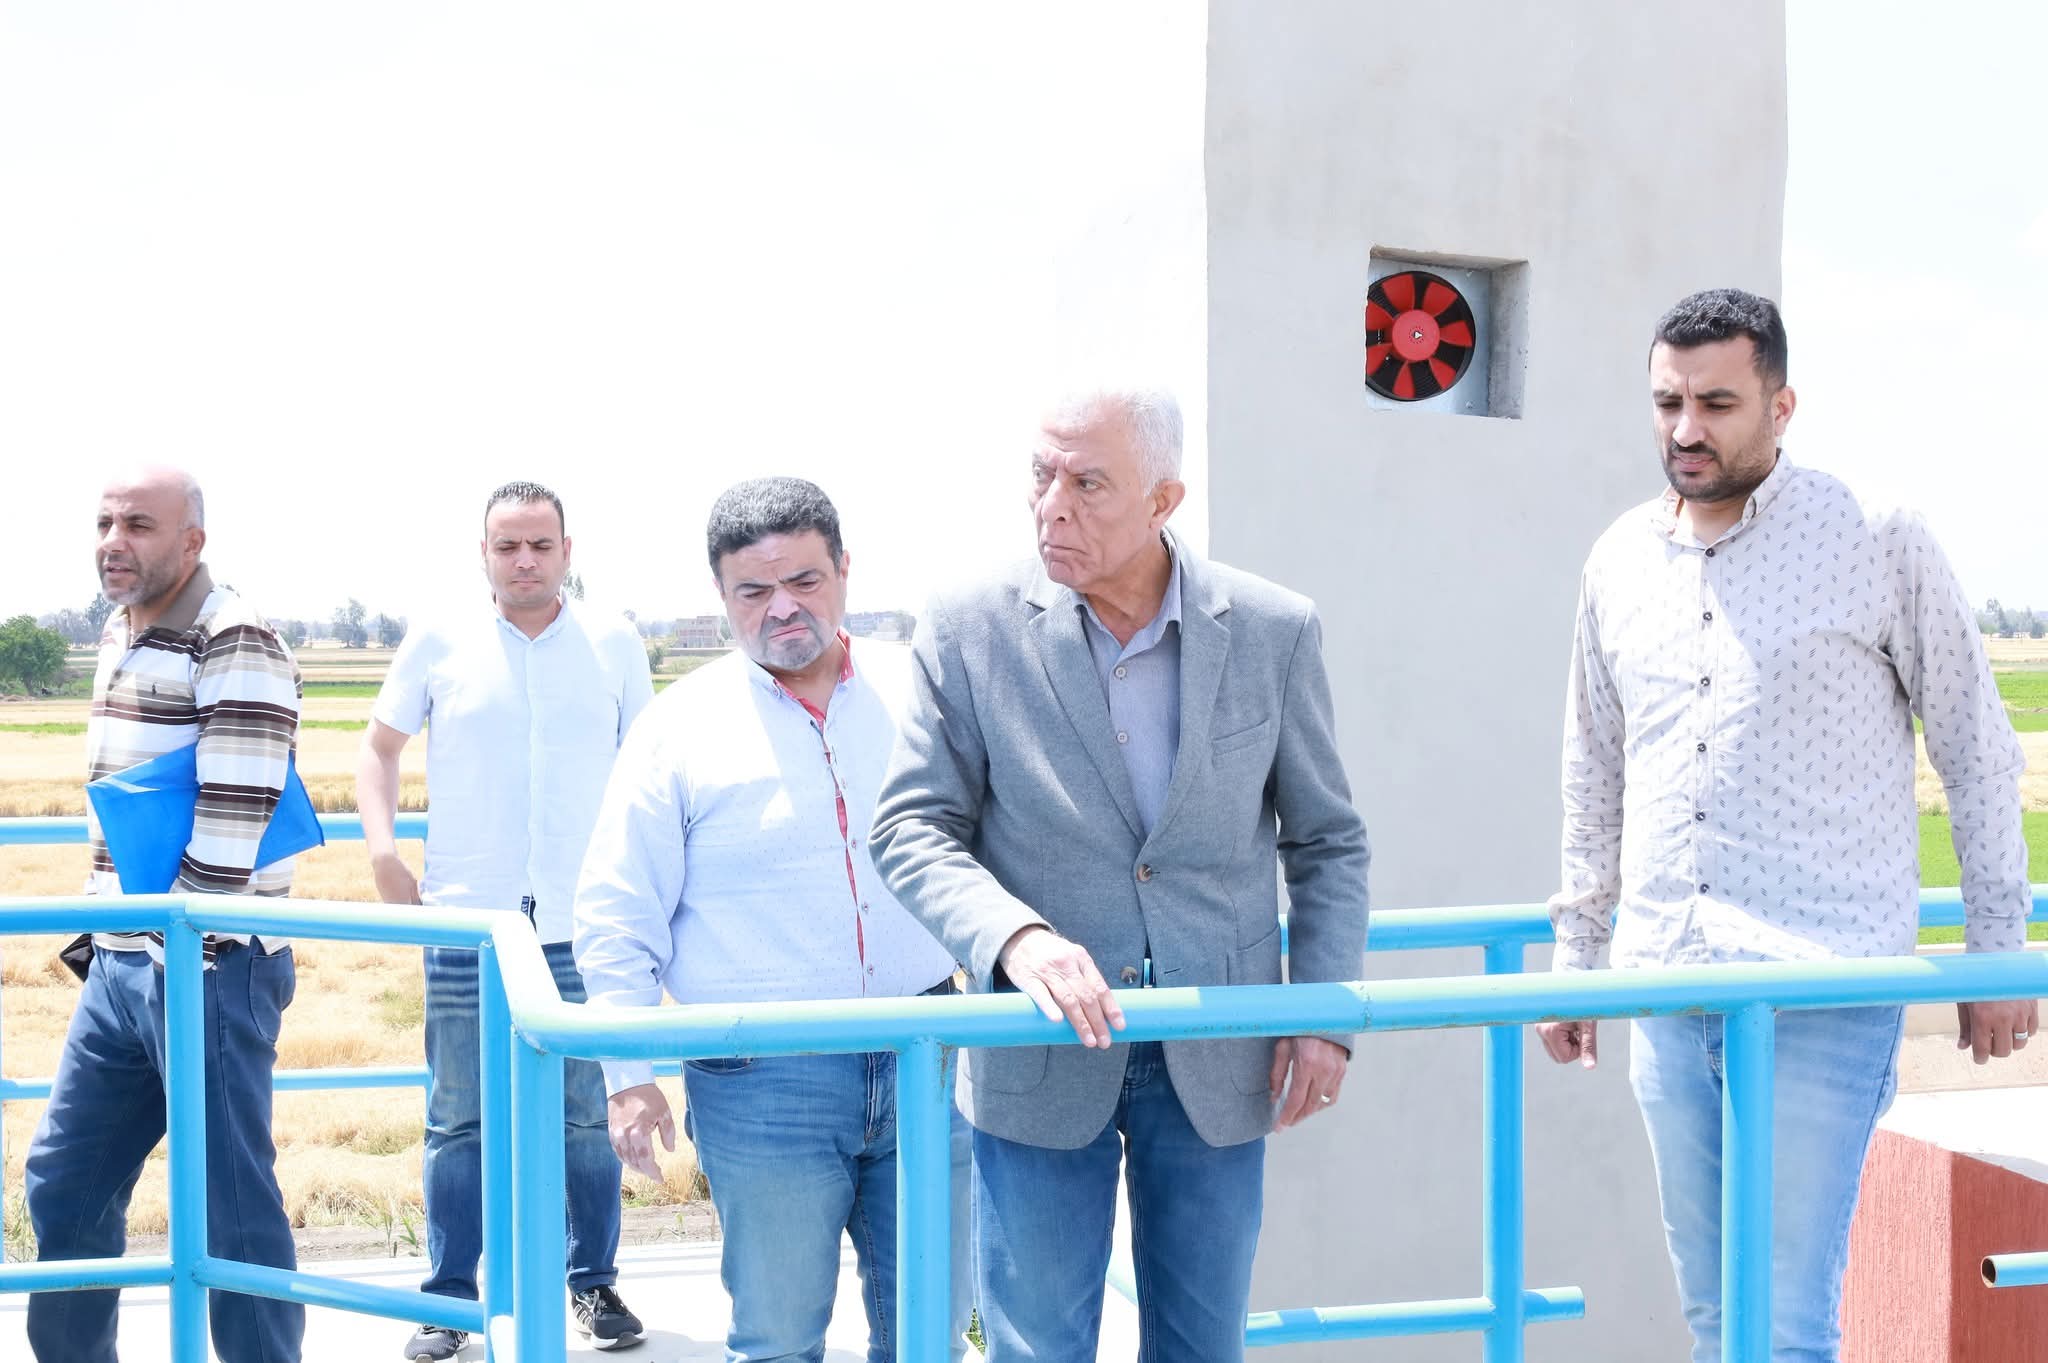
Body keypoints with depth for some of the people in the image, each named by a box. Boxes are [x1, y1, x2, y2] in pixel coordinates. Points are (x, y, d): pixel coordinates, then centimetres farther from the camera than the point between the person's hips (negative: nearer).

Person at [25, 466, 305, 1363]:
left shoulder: (236, 646, -16)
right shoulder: (120, 632, 13)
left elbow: (232, 823, -20)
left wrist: (182, 956, -17)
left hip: (210, 969, -9)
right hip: (120, 965, 9)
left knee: (231, 1203, -1)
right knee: (62, 1183, 17)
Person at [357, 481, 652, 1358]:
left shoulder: (613, 644, 5)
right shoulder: (438, 645, 3)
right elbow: (378, 748, 13)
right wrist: (383, 853, -1)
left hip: (583, 925, 0)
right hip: (465, 924, 0)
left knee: (590, 1114, 6)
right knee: (459, 1120, 4)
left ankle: (594, 1283, 21)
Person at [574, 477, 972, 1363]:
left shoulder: (919, 691, 4)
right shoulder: (683, 725, -1)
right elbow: (618, 917, 2)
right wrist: (629, 1076, -2)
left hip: (924, 1057, 2)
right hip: (762, 1080, -2)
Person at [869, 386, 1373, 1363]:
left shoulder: (1274, 632, -3)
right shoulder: (968, 630, -7)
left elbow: (1326, 841, 6)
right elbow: (912, 830, -6)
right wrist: (1016, 938, -24)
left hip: (1217, 1062, 1)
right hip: (1041, 1061, -1)